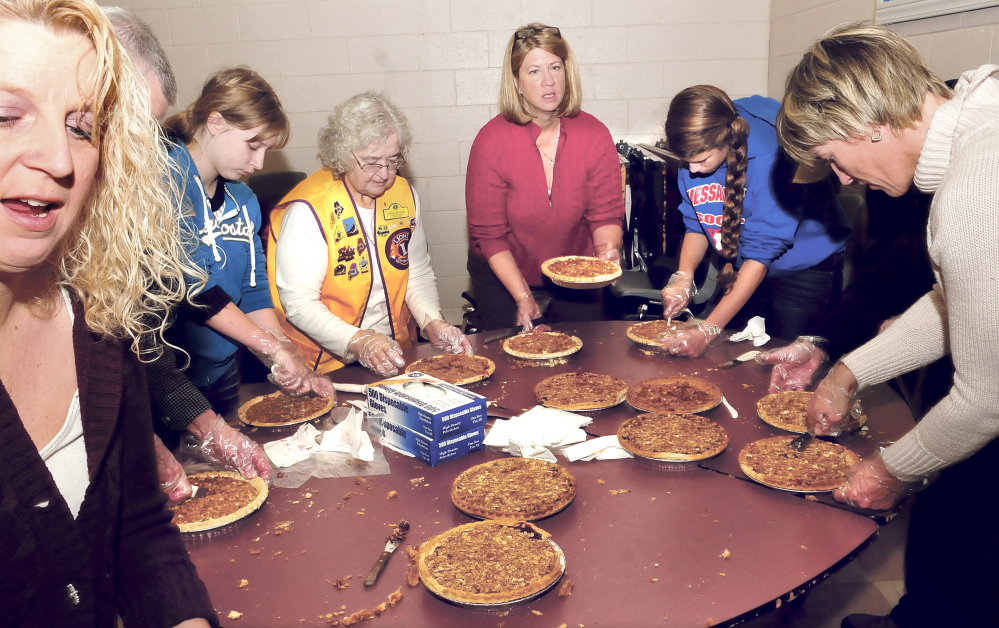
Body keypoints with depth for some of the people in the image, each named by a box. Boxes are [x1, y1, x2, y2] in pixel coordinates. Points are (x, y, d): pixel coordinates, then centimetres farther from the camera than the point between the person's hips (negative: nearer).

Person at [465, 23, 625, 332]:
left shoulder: (595, 135, -12)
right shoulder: (491, 141, -19)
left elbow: (606, 215, -7)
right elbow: (489, 234, -16)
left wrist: (606, 248, -30)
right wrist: (523, 297, -21)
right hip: (503, 277, -2)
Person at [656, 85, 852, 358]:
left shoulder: (768, 160, -31)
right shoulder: (693, 155, -12)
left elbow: (760, 253, -30)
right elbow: (697, 224, -2)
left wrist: (709, 329, -33)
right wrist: (683, 277, -22)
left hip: (804, 271, -5)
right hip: (743, 272, 6)